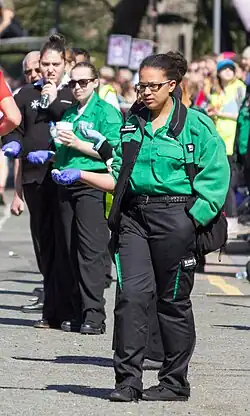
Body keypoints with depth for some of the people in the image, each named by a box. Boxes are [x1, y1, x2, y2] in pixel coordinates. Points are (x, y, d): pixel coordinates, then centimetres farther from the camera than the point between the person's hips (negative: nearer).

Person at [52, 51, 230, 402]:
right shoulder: (132, 125, 14)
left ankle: (175, 383, 12)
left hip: (175, 217, -4)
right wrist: (79, 176, 4)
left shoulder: (196, 125, -2)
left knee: (173, 300, 3)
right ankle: (128, 379, -5)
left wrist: (193, 218, -12)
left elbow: (215, 176, -4)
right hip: (133, 215, 4)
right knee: (131, 294, -7)